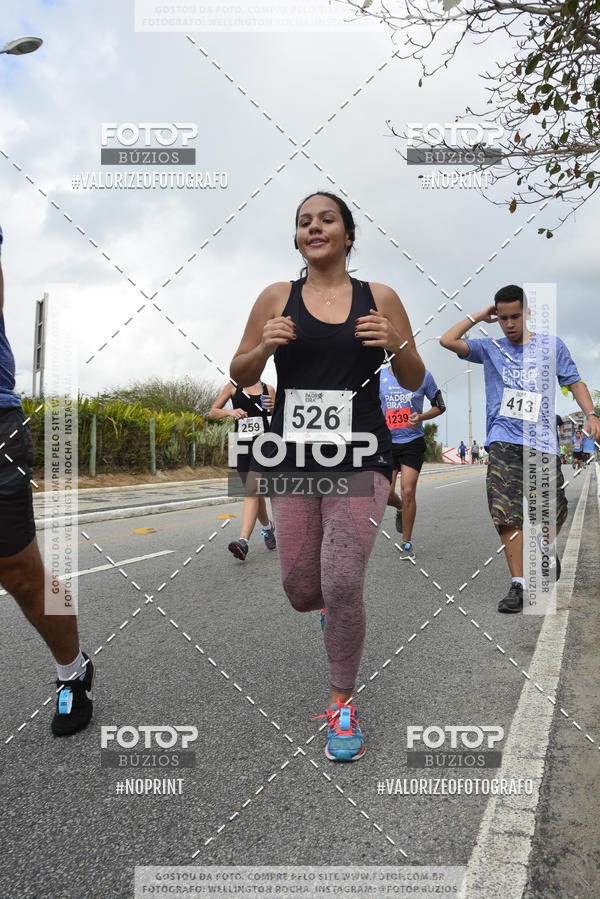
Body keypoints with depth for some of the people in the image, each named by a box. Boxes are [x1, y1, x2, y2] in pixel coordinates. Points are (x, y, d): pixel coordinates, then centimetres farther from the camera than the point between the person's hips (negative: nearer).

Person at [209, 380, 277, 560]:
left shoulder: (268, 389, 11)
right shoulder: (233, 386, 10)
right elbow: (213, 412, 10)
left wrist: (274, 409, -6)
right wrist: (230, 412, -10)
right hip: (242, 444, 2)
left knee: (251, 492, -16)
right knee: (255, 492, 7)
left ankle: (244, 541, -24)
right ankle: (268, 527, 34)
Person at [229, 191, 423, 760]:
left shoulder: (380, 298, 7)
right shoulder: (277, 297, 8)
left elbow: (415, 382, 10)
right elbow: (240, 376, 11)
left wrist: (397, 345, -10)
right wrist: (263, 348, -10)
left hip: (360, 458, -1)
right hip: (291, 456, 2)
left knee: (341, 588, -10)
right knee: (301, 591, 6)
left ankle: (343, 702, 16)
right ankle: (334, 608, 45)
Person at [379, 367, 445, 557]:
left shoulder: (423, 375, -2)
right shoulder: (379, 377, 3)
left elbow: (440, 406, 6)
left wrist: (421, 417, -12)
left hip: (413, 441, -2)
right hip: (387, 442, 2)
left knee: (408, 492, -9)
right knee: (386, 494, -2)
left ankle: (406, 543, 6)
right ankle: (400, 508, 36)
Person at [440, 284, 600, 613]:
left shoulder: (552, 345, 12)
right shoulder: (491, 348, 12)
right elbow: (448, 340, 4)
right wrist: (479, 316, 9)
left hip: (542, 442, 1)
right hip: (504, 441, 0)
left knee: (554, 512, 5)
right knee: (507, 514, -10)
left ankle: (547, 545, 40)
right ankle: (518, 585, -5)